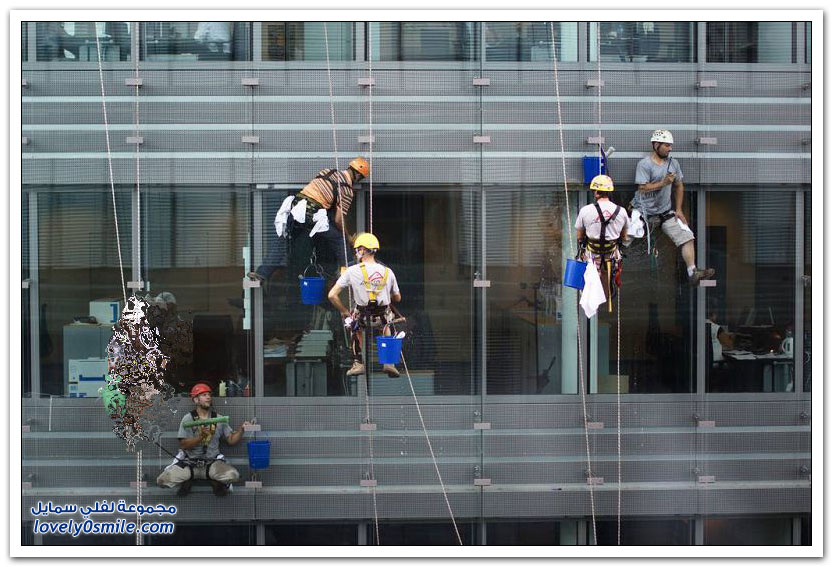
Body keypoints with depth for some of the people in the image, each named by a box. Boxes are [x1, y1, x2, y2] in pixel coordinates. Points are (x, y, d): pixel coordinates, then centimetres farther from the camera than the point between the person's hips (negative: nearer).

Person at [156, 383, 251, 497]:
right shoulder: (188, 419, 0)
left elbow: (231, 440, 7)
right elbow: (183, 445, -9)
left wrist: (241, 429, -11)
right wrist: (201, 435, -22)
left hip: (212, 462, 1)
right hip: (189, 463, -1)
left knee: (233, 475, -31)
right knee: (163, 480, -23)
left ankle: (216, 482, 4)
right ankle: (187, 481, 9)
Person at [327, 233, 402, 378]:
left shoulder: (352, 271, -8)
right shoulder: (388, 272, -1)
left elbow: (332, 295, -10)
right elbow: (397, 298, 11)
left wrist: (344, 312, 5)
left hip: (363, 319, -2)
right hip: (383, 319, 2)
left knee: (355, 325, 35)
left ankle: (358, 363, 25)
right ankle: (389, 362, 26)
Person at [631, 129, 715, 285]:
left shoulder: (673, 163, 7)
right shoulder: (644, 164, -12)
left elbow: (679, 187, 16)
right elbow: (642, 188, -20)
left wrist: (678, 210, 9)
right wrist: (663, 183, -26)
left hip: (666, 212, 5)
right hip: (645, 212, -5)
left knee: (686, 237, -9)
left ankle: (692, 273, -11)